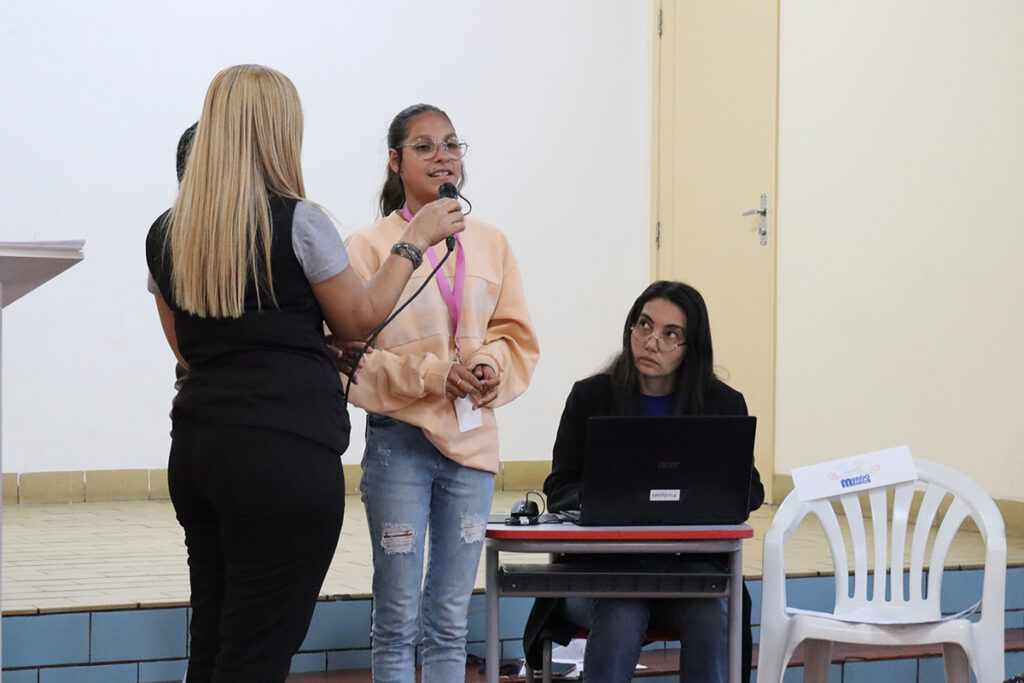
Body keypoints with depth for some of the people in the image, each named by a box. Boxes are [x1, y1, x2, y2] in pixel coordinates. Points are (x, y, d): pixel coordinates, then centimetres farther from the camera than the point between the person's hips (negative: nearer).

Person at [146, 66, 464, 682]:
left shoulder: (167, 235, 8)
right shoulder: (298, 223, -9)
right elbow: (360, 318, 3)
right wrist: (415, 240, 13)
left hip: (197, 447, 6)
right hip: (285, 453, -6)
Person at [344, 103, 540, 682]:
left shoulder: (491, 244, 9)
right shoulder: (370, 246, -5)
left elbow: (518, 337, 13)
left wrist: (492, 365, -8)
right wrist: (436, 376, -16)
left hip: (473, 439, 4)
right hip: (401, 441, -4)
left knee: (451, 621, 10)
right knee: (397, 618, 1)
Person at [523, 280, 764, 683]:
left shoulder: (723, 404, 7)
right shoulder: (590, 397, 6)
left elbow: (750, 491, 6)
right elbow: (560, 490, 4)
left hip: (690, 564, 1)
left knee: (711, 620, -31)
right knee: (621, 618, -34)